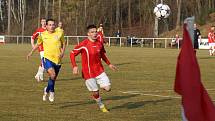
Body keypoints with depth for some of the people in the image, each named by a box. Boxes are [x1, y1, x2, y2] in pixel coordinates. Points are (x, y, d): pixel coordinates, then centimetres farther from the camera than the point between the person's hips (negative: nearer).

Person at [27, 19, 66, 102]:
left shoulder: (59, 34, 0)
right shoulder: (43, 35, 1)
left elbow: (63, 43, 14)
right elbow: (38, 43, 20)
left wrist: (62, 52, -2)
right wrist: (31, 52, 19)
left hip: (57, 60, 2)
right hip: (47, 58, -2)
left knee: (53, 78, 11)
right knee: (52, 74, -26)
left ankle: (47, 91, 39)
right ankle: (52, 92, -4)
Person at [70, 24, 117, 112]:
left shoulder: (99, 43, 2)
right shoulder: (84, 44, -15)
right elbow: (72, 54, -10)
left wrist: (109, 64, 19)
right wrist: (74, 66, -19)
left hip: (99, 70, 4)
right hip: (88, 72, -4)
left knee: (107, 88, -9)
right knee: (95, 93, 0)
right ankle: (101, 106, 27)